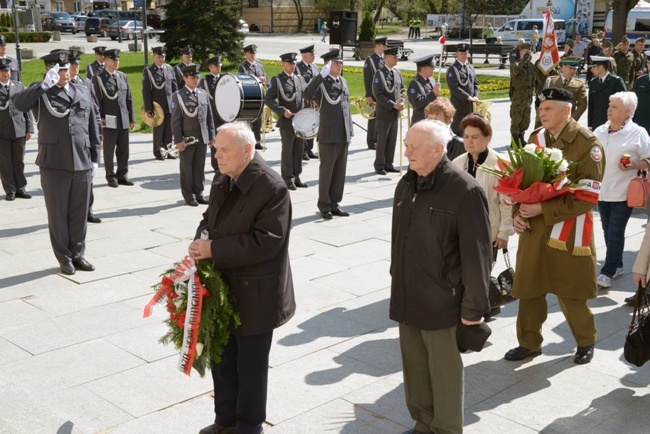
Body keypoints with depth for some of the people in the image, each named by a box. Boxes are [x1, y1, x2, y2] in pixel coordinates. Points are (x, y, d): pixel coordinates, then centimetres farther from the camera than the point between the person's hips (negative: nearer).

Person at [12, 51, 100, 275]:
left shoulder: (83, 93, 12)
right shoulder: (40, 93, 0)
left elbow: (92, 128, 14)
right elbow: (18, 102, -22)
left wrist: (95, 158, 11)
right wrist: (45, 85, -29)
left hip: (82, 164, 3)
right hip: (54, 164, -3)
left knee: (79, 212, 10)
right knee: (58, 213, 6)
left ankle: (78, 254, 24)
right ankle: (64, 258, 18)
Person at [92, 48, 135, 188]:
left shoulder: (123, 76, 12)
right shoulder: (98, 78, -4)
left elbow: (129, 98, 13)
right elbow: (97, 101, -7)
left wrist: (132, 118, 10)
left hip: (124, 120, 5)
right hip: (109, 121, -5)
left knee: (123, 150, 9)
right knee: (109, 151, 5)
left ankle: (122, 175, 19)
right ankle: (111, 177, 14)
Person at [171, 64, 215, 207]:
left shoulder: (203, 93, 10)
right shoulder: (178, 96, -4)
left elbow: (209, 117, 12)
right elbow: (175, 120, -7)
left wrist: (211, 136, 8)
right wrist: (178, 140, -13)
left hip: (202, 139, 4)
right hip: (186, 139, -4)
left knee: (200, 168, 8)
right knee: (187, 168, 5)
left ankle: (198, 193, 18)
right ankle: (189, 196, 13)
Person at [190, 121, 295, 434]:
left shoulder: (271, 187, -20)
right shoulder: (222, 180, 6)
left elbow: (266, 241, -25)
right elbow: (210, 219, 17)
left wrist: (214, 249, -24)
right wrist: (200, 243, -6)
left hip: (254, 294, -8)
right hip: (222, 288, 8)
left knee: (251, 364, 9)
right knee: (222, 359, 19)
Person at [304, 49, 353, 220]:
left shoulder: (343, 81, 13)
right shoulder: (321, 82, -9)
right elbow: (307, 95, -30)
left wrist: (350, 132, 16)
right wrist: (322, 75, -35)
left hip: (343, 135, 7)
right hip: (329, 135, -6)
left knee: (340, 172, 10)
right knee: (326, 171, 2)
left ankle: (334, 204, 20)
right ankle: (324, 206, 11)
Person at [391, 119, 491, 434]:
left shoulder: (464, 190, -17)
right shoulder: (406, 185, 6)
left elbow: (476, 254, -16)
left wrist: (474, 308, -14)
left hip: (442, 303, -7)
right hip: (407, 300, 7)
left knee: (444, 375, 8)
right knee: (415, 370, 18)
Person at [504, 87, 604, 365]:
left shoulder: (587, 143, -11)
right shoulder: (535, 138, 5)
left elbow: (587, 196, -15)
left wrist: (543, 209, -20)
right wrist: (518, 213, -4)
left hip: (569, 232, -5)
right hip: (533, 228, 5)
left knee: (570, 295, 8)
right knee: (529, 289, 10)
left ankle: (586, 341, 31)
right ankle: (529, 343, 27)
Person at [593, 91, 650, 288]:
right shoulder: (600, 131, 7)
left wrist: (632, 166, -22)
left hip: (623, 193, -5)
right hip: (601, 190, 6)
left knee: (615, 233, -2)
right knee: (608, 231, 13)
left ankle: (607, 272, 3)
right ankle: (617, 265, 28)